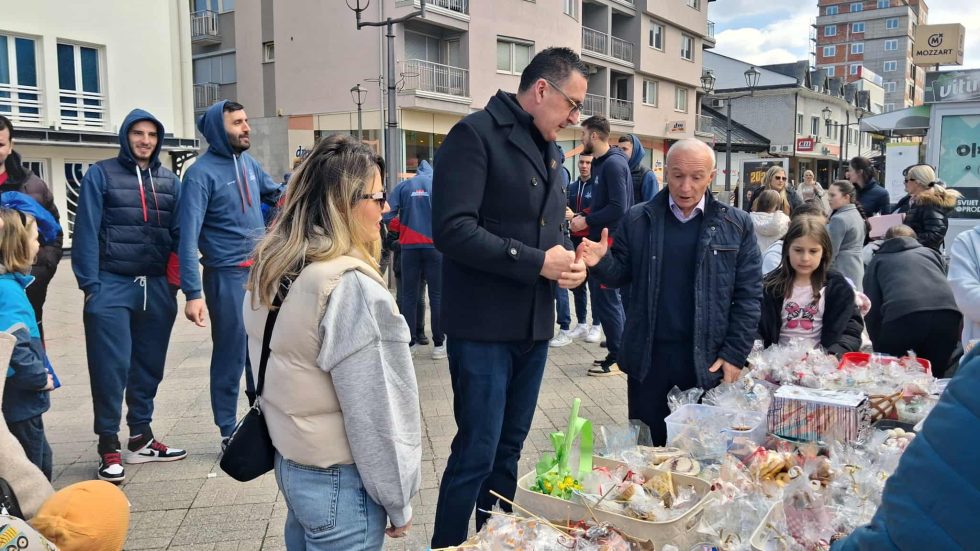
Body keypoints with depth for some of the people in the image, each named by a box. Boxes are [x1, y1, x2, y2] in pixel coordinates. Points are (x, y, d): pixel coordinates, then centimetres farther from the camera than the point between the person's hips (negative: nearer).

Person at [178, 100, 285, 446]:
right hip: (226, 276, -6)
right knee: (231, 354, 3)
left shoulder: (248, 163, 7)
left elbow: (274, 193, 24)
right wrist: (192, 293, -23)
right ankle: (228, 431, 17)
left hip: (262, 270, 7)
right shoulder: (202, 172, -13)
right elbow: (189, 236, -17)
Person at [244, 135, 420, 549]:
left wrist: (291, 436, 19)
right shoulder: (351, 286, -25)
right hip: (339, 482, -8)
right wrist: (397, 501, -10)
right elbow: (375, 411, -21)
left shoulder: (269, 269, 1)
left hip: (288, 462, 8)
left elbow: (269, 370, 9)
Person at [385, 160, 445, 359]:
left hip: (409, 246, 1)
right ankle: (438, 344, 6)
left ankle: (409, 342, 10)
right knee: (437, 295, 4)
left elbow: (387, 213, -3)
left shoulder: (403, 186, 5)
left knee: (409, 296, 8)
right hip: (435, 245, -1)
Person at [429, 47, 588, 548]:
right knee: (476, 454, -1)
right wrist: (536, 262, -19)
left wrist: (569, 262, 0)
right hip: (484, 326, -8)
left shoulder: (549, 152, 15)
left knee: (509, 449, 17)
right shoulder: (475, 135, -12)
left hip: (534, 325, 8)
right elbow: (453, 229, -22)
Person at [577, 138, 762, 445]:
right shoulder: (638, 220, 2)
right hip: (648, 357, 1)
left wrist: (734, 354, -6)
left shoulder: (737, 225, 0)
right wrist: (601, 263, -15)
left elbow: (748, 295, 0)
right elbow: (621, 275, 8)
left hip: (707, 360, -1)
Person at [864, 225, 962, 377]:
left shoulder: (878, 260, 28)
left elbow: (872, 309, 20)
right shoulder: (931, 252, 35)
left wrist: (879, 349, 29)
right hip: (947, 314, 3)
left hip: (903, 316, -3)